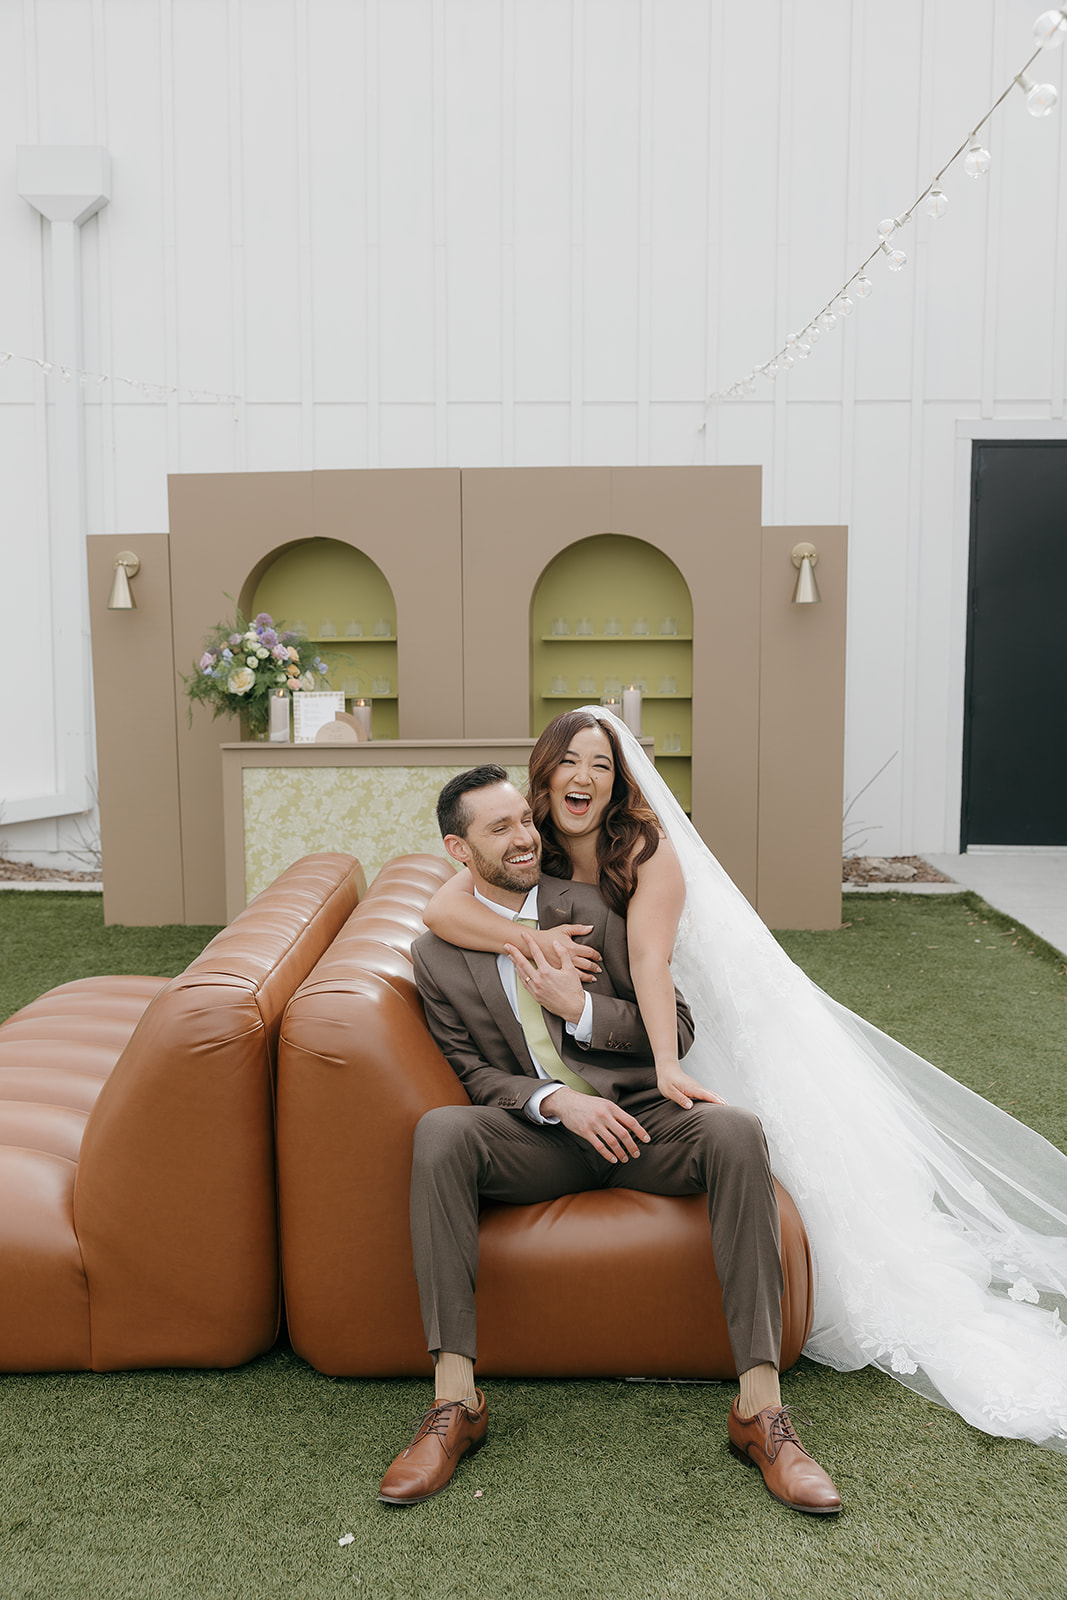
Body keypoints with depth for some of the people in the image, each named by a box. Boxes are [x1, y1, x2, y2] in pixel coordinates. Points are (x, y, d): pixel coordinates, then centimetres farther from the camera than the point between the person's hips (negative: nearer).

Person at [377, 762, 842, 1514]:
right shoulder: (439, 955, 5)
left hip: (638, 1116, 1)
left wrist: (581, 1009, -12)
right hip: (536, 1136, 0)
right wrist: (557, 1101, -17)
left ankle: (761, 1408, -27)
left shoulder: (590, 908, 5)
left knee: (736, 1131, -31)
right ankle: (455, 1402, -26)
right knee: (440, 1131, -31)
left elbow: (676, 1027, 4)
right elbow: (476, 1073, 3)